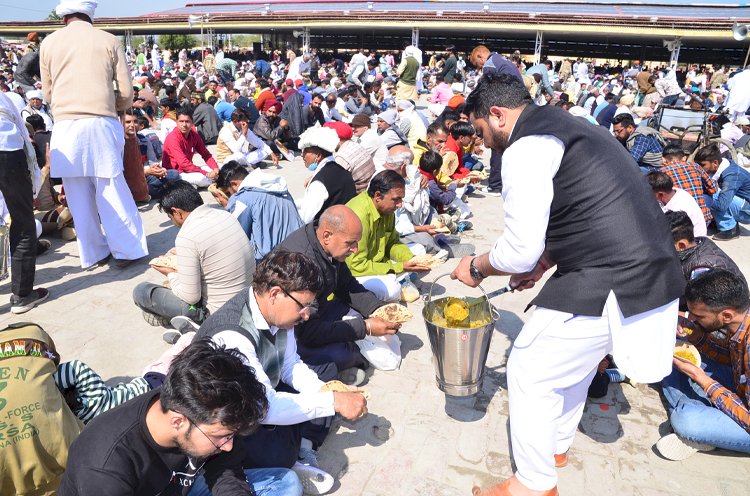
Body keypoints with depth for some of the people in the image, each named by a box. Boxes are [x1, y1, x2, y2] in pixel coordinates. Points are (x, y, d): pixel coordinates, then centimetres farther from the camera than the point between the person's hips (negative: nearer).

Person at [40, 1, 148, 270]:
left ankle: (93, 254, 14)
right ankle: (127, 249, 7)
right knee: (111, 190, 4)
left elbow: (48, 93, 16)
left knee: (79, 195, 7)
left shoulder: (49, 43, 10)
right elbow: (126, 94, 3)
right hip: (101, 124, -1)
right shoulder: (109, 41, 5)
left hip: (66, 126, 1)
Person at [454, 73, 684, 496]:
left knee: (530, 373, 6)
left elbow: (520, 251, -16)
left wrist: (476, 267, 3)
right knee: (573, 361, 27)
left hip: (610, 284, -10)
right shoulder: (564, 127, 16)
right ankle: (557, 445, 49)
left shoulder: (526, 148, -14)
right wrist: (544, 263, 19)